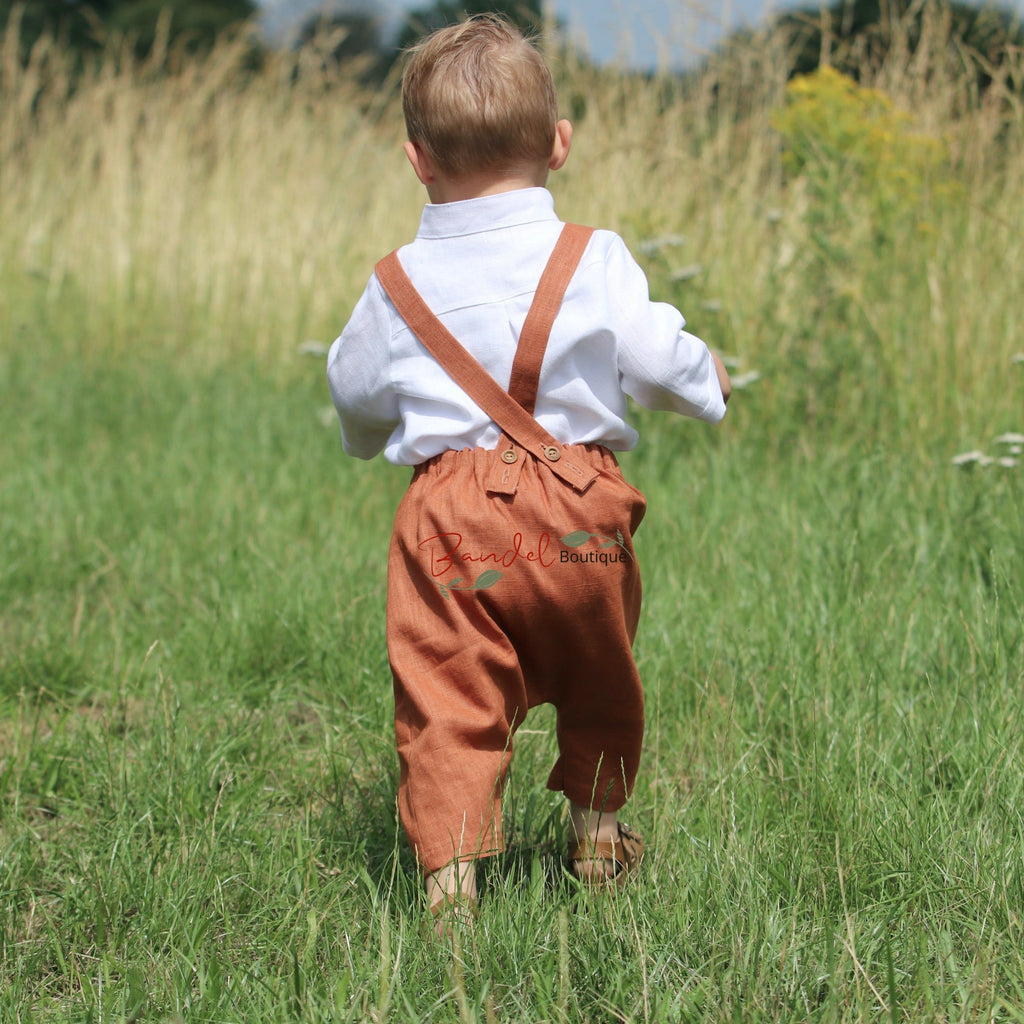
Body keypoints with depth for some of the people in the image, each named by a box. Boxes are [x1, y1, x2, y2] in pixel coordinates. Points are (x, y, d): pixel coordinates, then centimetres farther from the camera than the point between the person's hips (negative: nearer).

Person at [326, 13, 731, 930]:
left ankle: (449, 860, -9)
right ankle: (597, 831, 36)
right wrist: (706, 378, 23)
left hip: (450, 517, -1)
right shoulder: (595, 261, -3)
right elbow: (659, 361, 0)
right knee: (596, 677, 22)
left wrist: (370, 435, 38)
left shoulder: (397, 284, 2)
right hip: (578, 510, 1)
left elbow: (355, 394, 15)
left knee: (447, 696, 2)